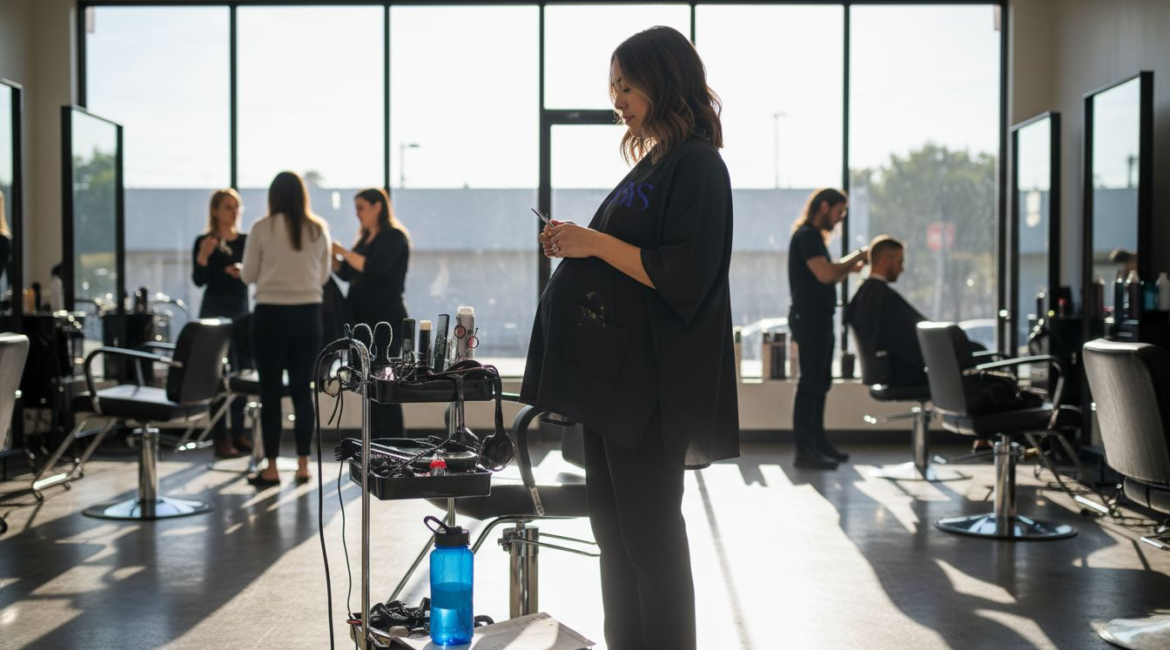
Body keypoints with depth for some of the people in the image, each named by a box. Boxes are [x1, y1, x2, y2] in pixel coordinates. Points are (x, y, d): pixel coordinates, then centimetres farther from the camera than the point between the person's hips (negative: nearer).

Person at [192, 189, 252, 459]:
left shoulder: (247, 241, 9)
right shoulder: (204, 241, -3)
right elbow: (198, 280, -8)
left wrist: (243, 271, -13)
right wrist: (203, 257, -25)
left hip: (242, 312, 5)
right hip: (215, 313, -5)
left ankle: (238, 433, 16)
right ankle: (221, 438, -4)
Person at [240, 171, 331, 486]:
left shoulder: (262, 228, -6)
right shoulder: (318, 229, 2)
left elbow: (248, 275, 0)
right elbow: (323, 276, 10)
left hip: (271, 313, -3)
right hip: (308, 313, 3)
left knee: (271, 391, 3)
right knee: (302, 389, 9)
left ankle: (271, 468, 5)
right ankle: (303, 465, 12)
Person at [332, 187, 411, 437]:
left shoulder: (394, 237, -6)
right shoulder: (365, 239, 18)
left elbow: (373, 268, -20)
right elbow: (346, 273, 17)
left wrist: (342, 250, -15)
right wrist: (330, 254, 2)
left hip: (386, 320, -8)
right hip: (364, 320, 8)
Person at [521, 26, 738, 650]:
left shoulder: (696, 165, -12)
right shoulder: (654, 163, 17)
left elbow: (683, 276, -20)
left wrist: (596, 243, -17)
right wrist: (575, 245, 11)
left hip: (650, 379, -10)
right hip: (613, 367, 10)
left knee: (647, 529, -3)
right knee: (614, 527, 15)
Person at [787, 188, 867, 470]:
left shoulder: (814, 236, 20)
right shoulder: (806, 235, -12)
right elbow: (824, 274, -22)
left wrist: (850, 267, 7)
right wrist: (855, 257, -10)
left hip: (818, 318, 11)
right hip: (809, 317, -11)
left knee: (820, 382, 14)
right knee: (811, 382, -10)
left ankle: (817, 441, 21)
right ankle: (804, 450, -9)